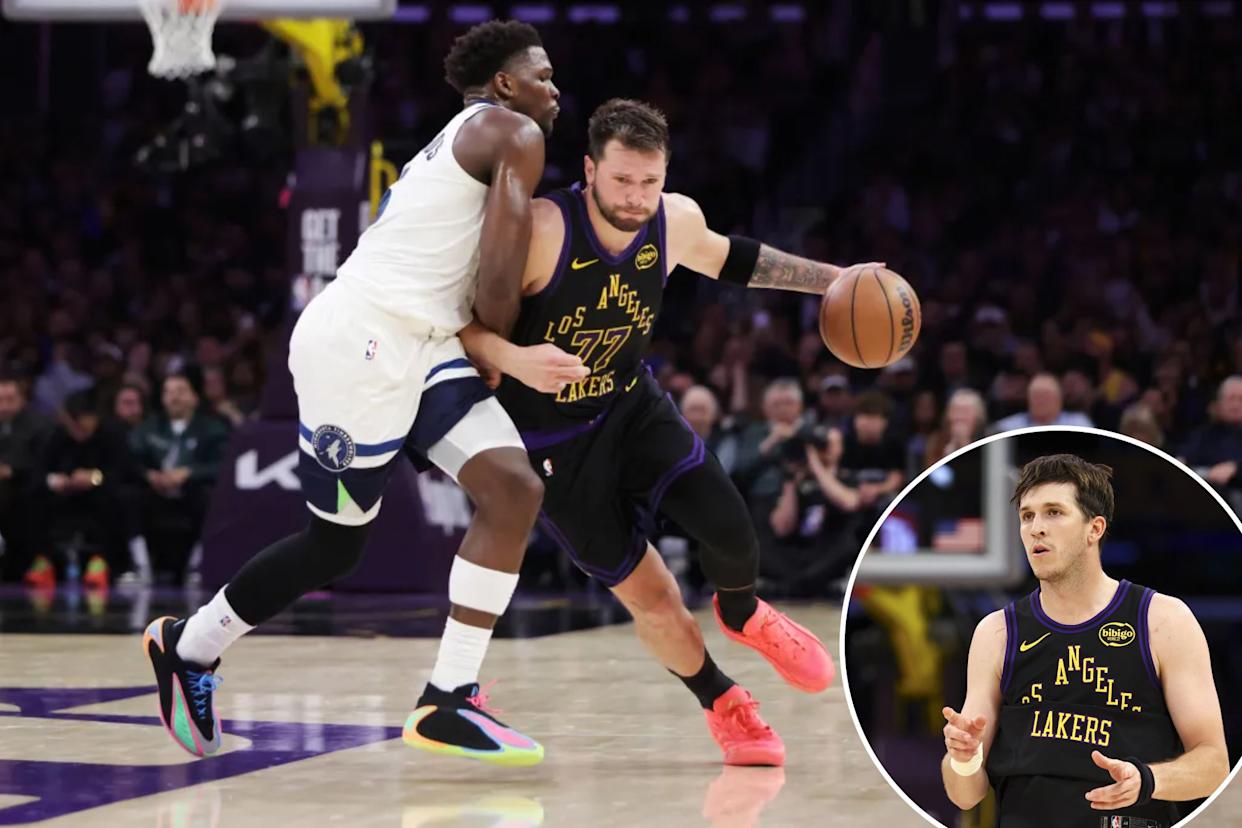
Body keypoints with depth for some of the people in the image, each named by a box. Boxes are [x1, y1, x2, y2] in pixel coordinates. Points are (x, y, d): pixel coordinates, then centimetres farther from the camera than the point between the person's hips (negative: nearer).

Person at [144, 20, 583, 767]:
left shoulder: (451, 146, 25)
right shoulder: (515, 133, -4)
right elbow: (498, 280, -12)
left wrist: (512, 362, 13)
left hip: (415, 342, 9)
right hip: (360, 345, -9)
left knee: (515, 490, -4)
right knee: (337, 544, 4)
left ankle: (448, 703, -5)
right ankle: (189, 646, 26)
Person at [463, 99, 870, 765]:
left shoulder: (676, 221, -10)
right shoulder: (541, 232, -29)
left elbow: (727, 258, 14)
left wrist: (830, 279, 13)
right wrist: (513, 358, -45)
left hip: (632, 408, 4)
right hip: (551, 441, -4)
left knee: (729, 532, -16)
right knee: (651, 597, -2)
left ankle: (742, 615, 22)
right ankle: (722, 705, 27)